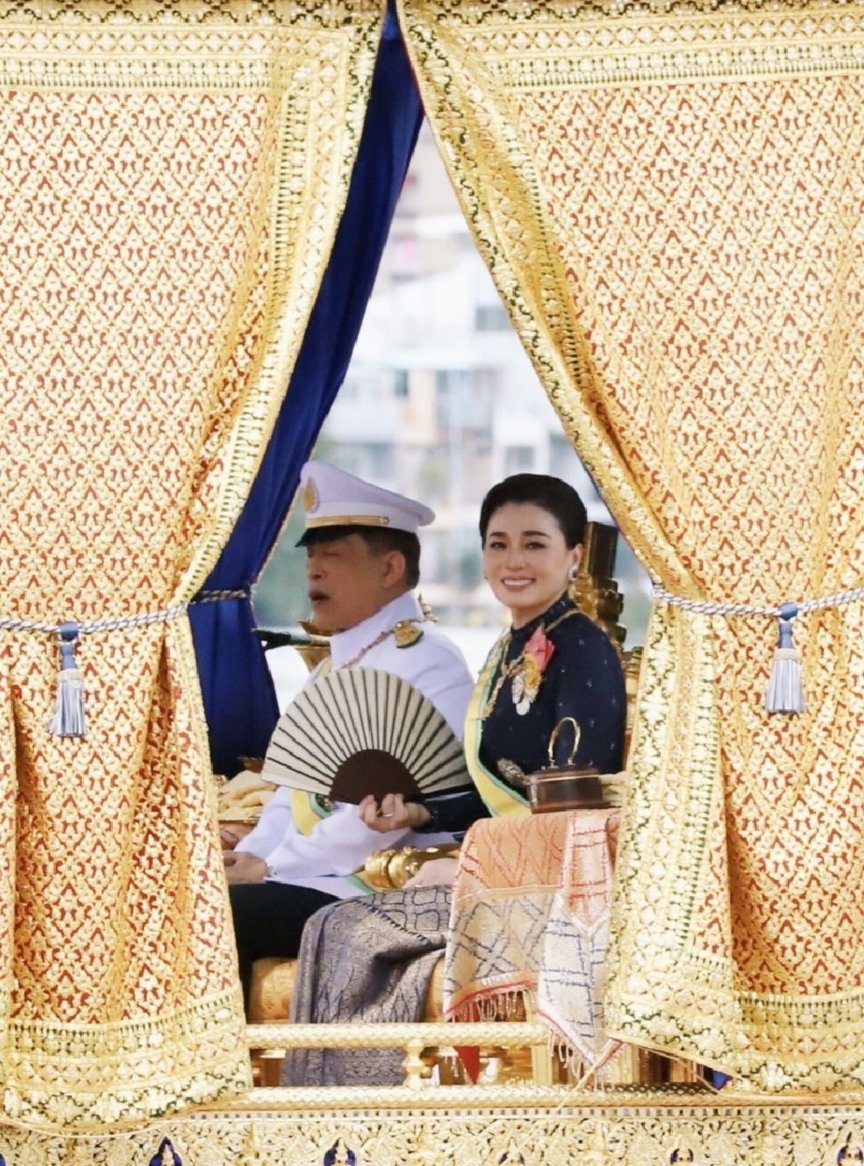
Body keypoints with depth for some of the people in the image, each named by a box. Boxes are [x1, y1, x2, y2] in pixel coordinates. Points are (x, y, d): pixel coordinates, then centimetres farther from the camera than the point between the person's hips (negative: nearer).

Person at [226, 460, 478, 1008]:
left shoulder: (427, 662, -9)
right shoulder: (335, 665, 22)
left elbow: (389, 809, -19)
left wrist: (273, 868, -17)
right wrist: (251, 856, 2)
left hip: (381, 894, -9)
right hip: (312, 879, 9)